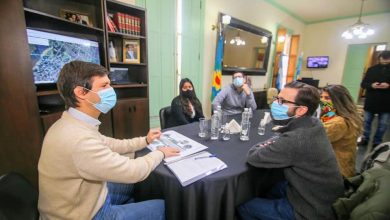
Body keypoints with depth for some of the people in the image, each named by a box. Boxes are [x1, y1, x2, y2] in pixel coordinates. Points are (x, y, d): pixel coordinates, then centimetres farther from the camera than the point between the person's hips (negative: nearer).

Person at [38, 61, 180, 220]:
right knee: (162, 207, 3)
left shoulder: (74, 124, -5)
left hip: (86, 195, 8)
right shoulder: (78, 139, -37)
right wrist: (160, 153, -11)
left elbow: (108, 144, 8)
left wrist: (144, 141, 6)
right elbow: (134, 172, -30)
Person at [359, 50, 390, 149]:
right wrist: (371, 85, -16)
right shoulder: (372, 69, 6)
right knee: (367, 121, 9)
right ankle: (365, 139, 23)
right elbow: (363, 84, 4)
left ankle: (377, 142, 18)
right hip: (371, 101, 1)